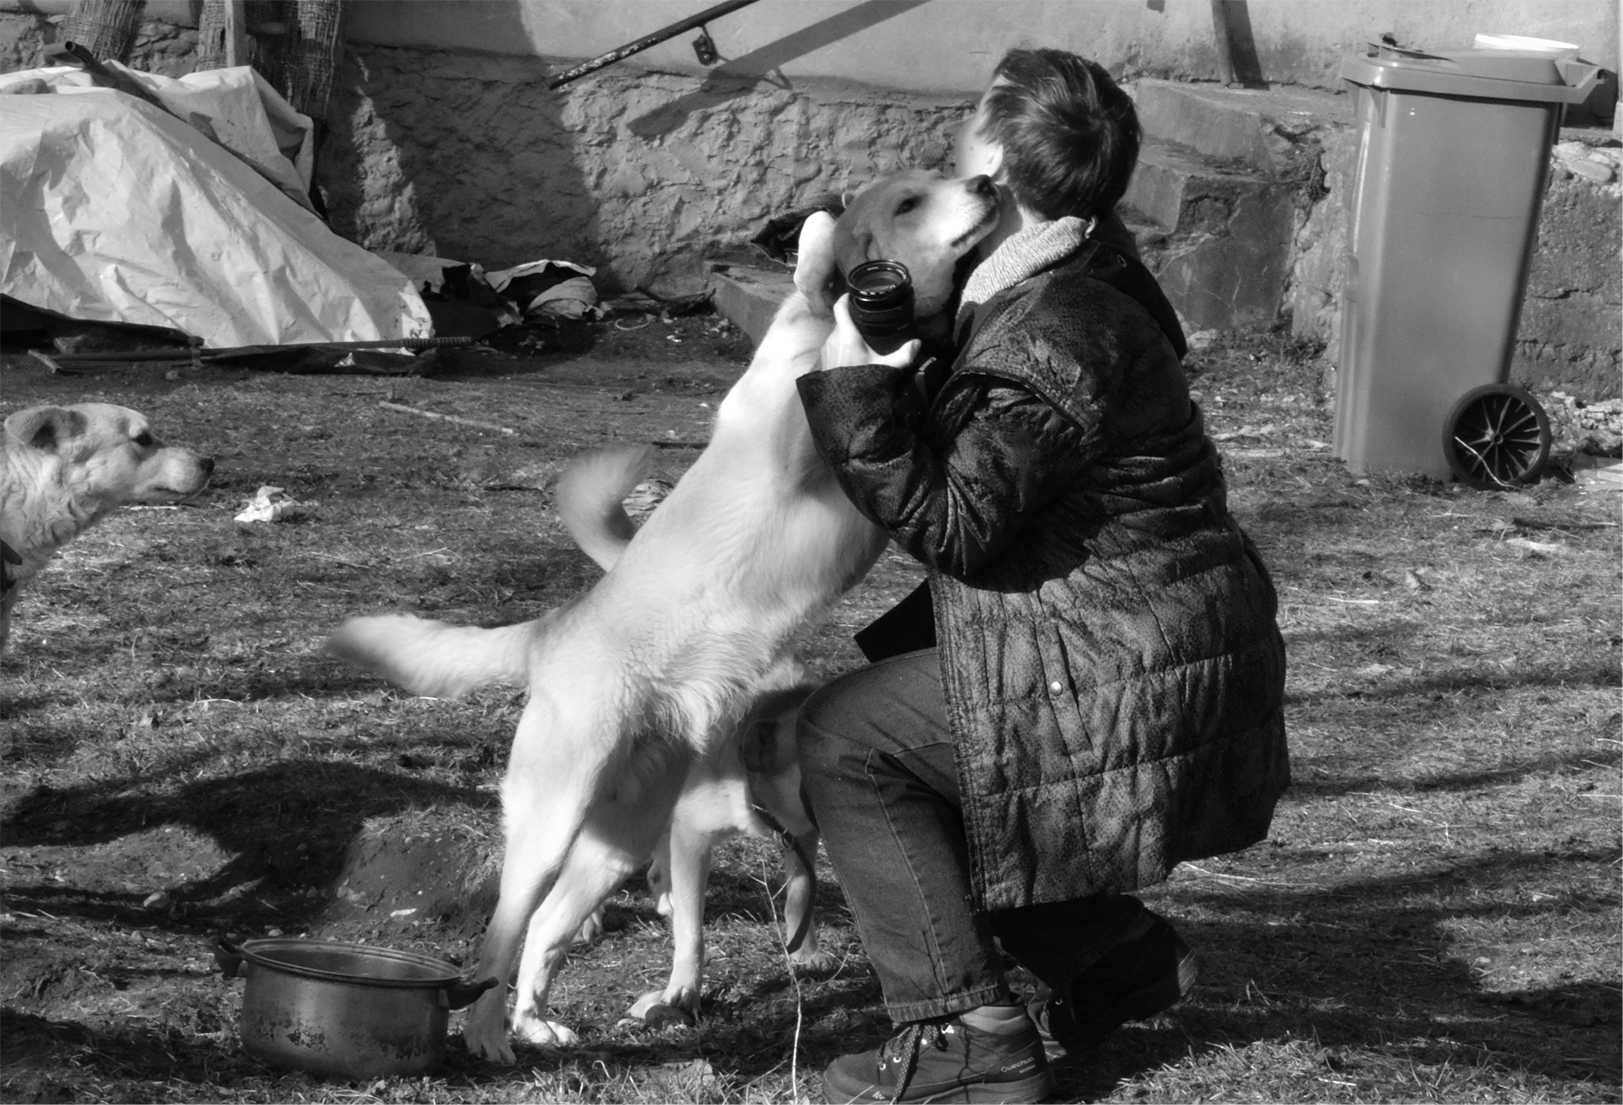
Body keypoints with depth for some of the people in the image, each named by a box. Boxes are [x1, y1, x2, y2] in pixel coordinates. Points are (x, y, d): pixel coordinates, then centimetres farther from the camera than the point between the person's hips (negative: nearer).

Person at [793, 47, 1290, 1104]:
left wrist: (856, 391, -22)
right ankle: (1120, 953, 23)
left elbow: (952, 526, -23)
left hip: (1127, 681, -10)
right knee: (890, 721, 20)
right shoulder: (1082, 282, 8)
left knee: (846, 742, -6)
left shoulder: (1055, 340, -24)